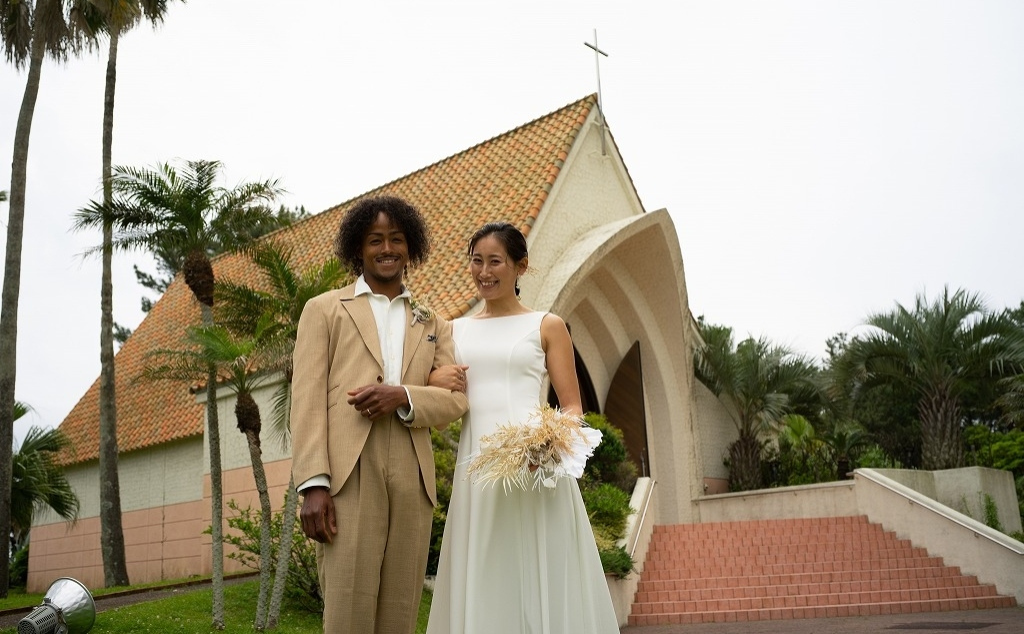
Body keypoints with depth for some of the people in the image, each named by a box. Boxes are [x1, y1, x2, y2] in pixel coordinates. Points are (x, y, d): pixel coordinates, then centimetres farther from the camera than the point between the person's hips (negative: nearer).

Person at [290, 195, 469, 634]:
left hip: (413, 482, 3)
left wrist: (402, 396, -12)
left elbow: (456, 398, 9)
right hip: (346, 478, -3)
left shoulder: (432, 326, 21)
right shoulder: (324, 309, 13)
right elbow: (307, 399, 2)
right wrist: (313, 484, -11)